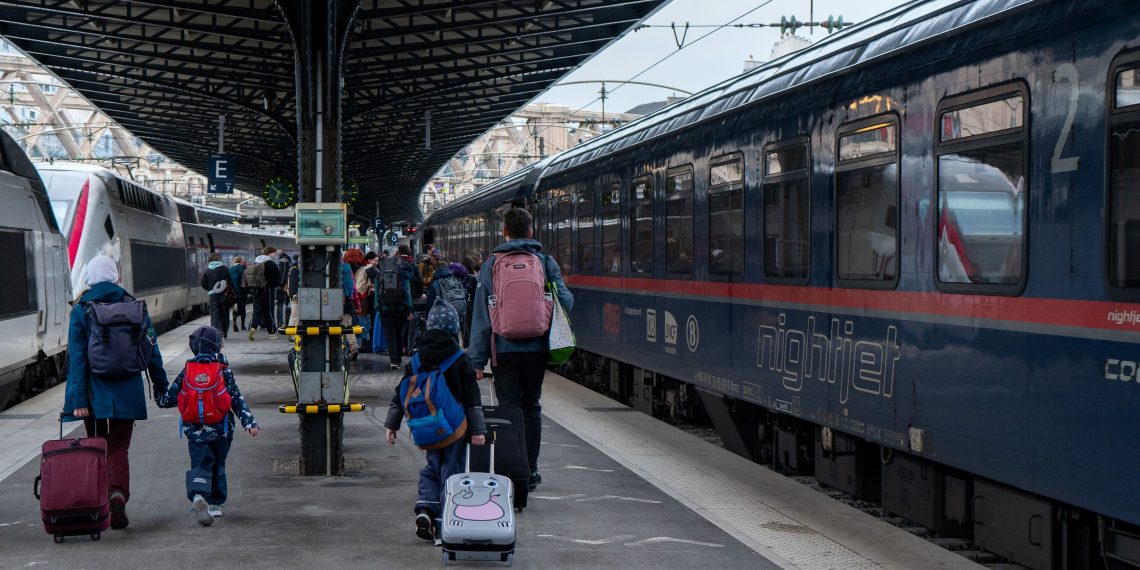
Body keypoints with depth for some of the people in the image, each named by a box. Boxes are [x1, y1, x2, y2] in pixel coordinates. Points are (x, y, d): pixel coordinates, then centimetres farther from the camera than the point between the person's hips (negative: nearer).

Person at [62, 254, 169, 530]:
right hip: (127, 391, 1)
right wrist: (160, 384, 14)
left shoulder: (81, 310, -4)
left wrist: (77, 399, -9)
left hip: (95, 392, -1)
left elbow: (77, 357, -8)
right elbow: (151, 348, 4)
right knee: (119, 448, 6)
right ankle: (118, 494, -19)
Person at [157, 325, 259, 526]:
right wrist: (250, 423, -6)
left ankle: (198, 495, -28)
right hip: (220, 430, 0)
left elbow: (167, 400, 3)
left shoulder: (187, 371, -1)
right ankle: (216, 503, 23)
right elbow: (237, 400, -6)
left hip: (195, 432, 0)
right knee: (218, 466, 18)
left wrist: (161, 399, 25)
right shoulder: (223, 371, -4)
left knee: (200, 465, 0)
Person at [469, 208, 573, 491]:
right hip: (536, 348, 1)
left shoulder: (491, 264, 0)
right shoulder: (546, 262, 2)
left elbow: (481, 315, -2)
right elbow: (565, 300, -6)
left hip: (504, 349, -1)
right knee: (531, 408, 14)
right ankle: (530, 471, 17)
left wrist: (477, 359, 0)